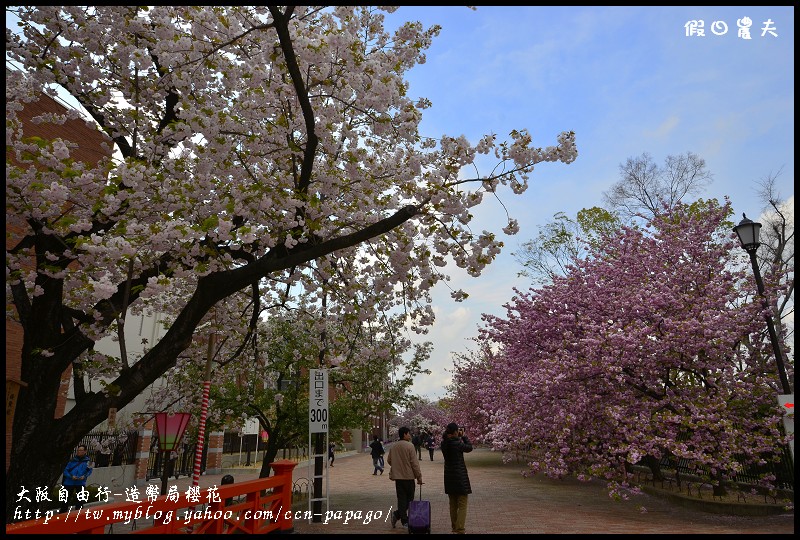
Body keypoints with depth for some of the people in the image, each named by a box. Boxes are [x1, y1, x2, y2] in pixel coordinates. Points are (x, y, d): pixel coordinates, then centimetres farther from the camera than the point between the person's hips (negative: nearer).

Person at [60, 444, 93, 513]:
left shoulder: (87, 460, -2)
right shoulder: (72, 460, -4)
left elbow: (89, 470, 6)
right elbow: (65, 470, -1)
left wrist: (85, 476, -12)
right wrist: (71, 476, -16)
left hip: (81, 482, -1)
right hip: (69, 482, 1)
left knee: (79, 500, 3)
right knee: (66, 499, 11)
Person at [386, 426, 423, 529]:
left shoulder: (393, 447, 5)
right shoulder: (410, 446, -13)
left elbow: (389, 460, 14)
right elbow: (414, 463, -13)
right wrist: (419, 476, -5)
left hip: (397, 476, 5)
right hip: (408, 476, -5)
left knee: (401, 498, 9)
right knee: (409, 498, 8)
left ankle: (404, 521, 6)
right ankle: (397, 514, 0)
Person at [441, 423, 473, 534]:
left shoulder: (444, 443, -2)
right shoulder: (457, 443, -20)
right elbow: (469, 448, -4)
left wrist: (459, 437, 9)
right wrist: (463, 436, 4)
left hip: (449, 477, 7)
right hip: (460, 476, -7)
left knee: (453, 504, 18)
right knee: (462, 505, -1)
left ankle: (454, 527, 26)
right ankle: (460, 530, -5)